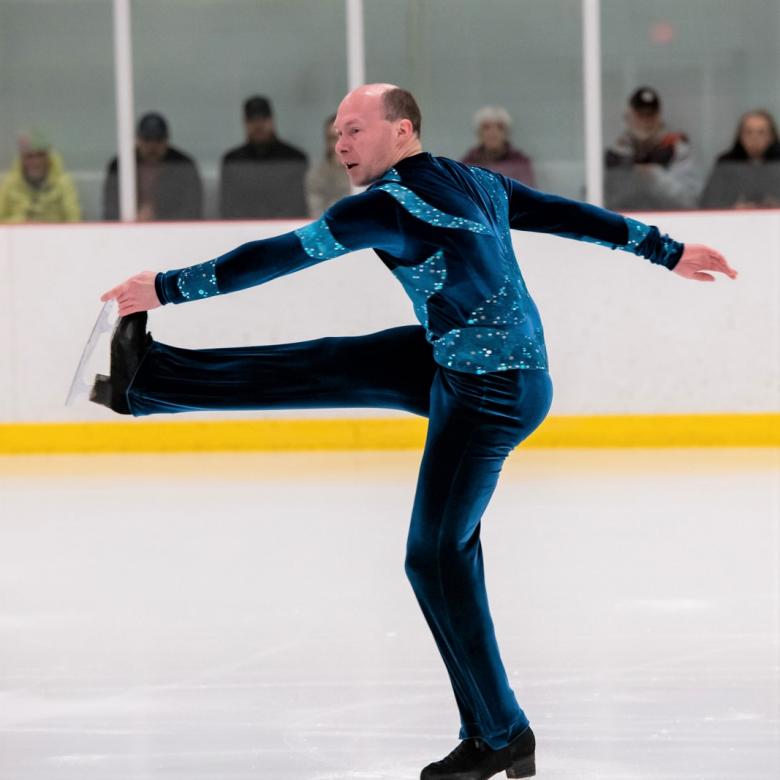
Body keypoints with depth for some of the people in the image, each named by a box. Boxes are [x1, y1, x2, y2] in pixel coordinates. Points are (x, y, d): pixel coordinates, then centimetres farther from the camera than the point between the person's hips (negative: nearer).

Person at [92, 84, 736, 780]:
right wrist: (667, 252, 23)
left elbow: (280, 256, -16)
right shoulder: (477, 184, 6)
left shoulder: (391, 204, -19)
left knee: (438, 555, -4)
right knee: (316, 368, 8)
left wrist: (168, 288, -9)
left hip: (490, 396, -10)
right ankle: (151, 379, 17)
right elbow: (573, 215, 13)